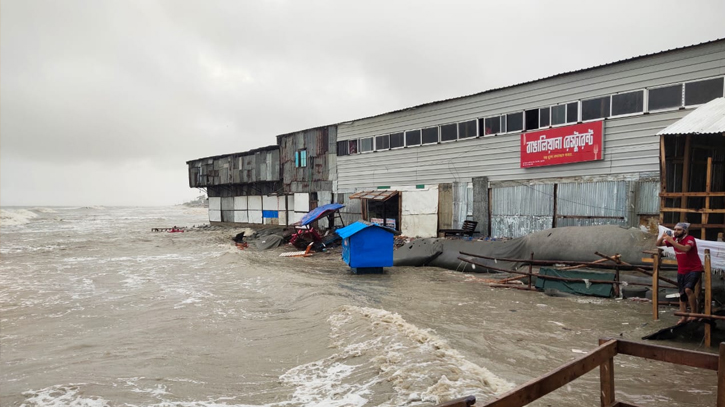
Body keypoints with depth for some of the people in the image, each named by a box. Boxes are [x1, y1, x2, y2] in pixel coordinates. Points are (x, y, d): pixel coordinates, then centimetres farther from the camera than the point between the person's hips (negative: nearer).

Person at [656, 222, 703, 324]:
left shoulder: (690, 239, -16)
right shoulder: (674, 239, 2)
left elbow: (685, 249, -36)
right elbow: (658, 244, 6)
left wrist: (671, 241, -36)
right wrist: (662, 237, -15)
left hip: (694, 270, -6)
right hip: (681, 271, 7)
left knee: (688, 289, -27)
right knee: (682, 295, 11)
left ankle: (694, 313, -13)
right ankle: (683, 317, 20)